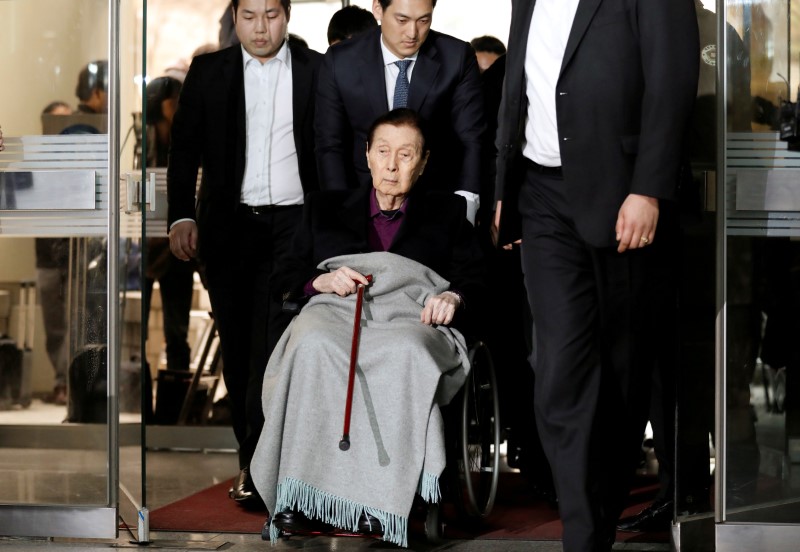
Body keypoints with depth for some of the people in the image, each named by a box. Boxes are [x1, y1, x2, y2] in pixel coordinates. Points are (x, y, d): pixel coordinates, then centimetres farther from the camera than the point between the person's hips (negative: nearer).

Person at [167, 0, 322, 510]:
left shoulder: (317, 71, 4)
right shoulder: (208, 72, 8)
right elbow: (185, 148, 8)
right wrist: (181, 216, -3)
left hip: (294, 223, -2)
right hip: (229, 223, 2)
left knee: (274, 338, -14)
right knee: (238, 345, 5)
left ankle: (256, 467, -16)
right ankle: (256, 456, 15)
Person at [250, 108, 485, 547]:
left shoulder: (447, 212, 28)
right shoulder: (325, 207, 30)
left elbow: (475, 280, 15)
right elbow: (285, 278, 22)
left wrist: (453, 298, -8)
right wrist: (321, 280, 1)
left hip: (411, 318, -1)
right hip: (335, 312, 1)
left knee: (405, 352, -40)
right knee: (313, 346, -38)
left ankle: (378, 503, -45)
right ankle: (303, 496, -42)